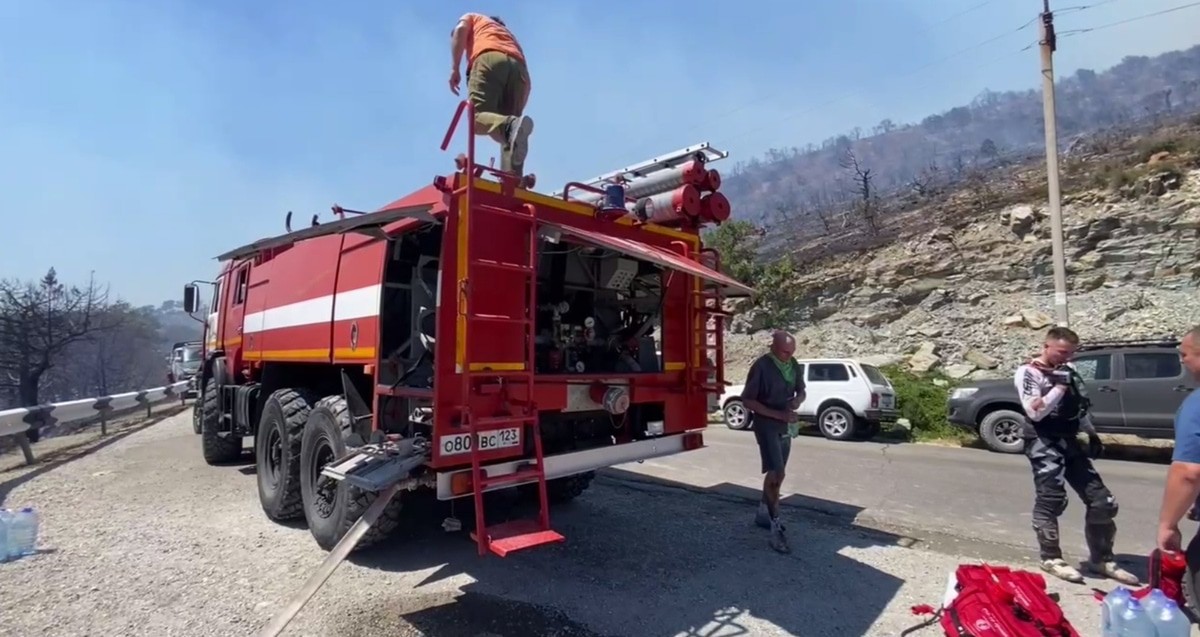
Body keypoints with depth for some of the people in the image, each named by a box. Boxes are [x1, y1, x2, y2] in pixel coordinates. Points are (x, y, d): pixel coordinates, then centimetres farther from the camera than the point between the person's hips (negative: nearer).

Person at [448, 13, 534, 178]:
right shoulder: (507, 32, 45)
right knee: (508, 119, 0)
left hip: (490, 58, -5)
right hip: (518, 67, 5)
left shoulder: (473, 18, 35)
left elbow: (460, 30, 11)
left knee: (477, 117, -13)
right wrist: (518, 110, 29)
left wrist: (455, 68, 3)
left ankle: (511, 126, -46)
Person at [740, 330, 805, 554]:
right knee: (777, 474, -14)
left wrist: (797, 401, -9)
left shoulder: (794, 365, 1)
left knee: (775, 473, 16)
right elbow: (747, 400, -17)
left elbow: (801, 390, 15)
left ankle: (763, 514, 34)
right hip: (767, 425, -7)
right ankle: (776, 530, -7)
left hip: (787, 426, 7)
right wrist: (778, 414, -23)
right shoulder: (761, 367, -19)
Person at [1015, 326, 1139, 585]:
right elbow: (1035, 412, -19)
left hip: (1070, 442, 8)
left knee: (1102, 502, 8)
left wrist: (1092, 435, 16)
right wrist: (1059, 386, -19)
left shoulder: (1068, 371, 15)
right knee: (1050, 500, -6)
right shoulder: (1028, 372, -9)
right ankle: (1051, 558, 8)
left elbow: (1080, 408, 25)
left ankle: (1101, 559, 22)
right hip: (1044, 444, -7)